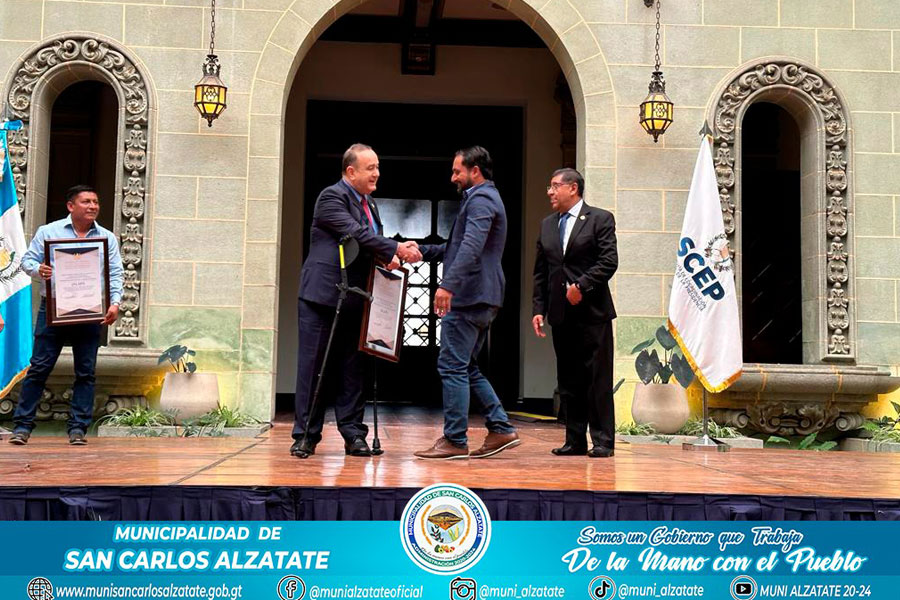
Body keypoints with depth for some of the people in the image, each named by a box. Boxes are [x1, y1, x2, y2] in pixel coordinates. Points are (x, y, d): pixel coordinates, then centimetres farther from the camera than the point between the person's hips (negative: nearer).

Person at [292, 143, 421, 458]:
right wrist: (396, 249, -20)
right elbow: (356, 233, -20)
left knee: (351, 368, 7)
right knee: (313, 365, -1)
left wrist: (391, 255, -6)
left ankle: (353, 433, 11)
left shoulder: (369, 204, 17)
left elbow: (370, 245, 16)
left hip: (352, 300, 7)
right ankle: (306, 435, 5)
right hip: (321, 294, -7)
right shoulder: (331, 196, -9)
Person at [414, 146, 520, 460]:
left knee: (452, 366, -6)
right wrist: (422, 250, 19)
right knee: (467, 367, 15)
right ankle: (501, 429, 14)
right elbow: (456, 248, 29)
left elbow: (471, 247, -27)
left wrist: (448, 285, -36)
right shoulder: (484, 198, 23)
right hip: (482, 299, 11)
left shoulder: (481, 199, -10)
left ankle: (454, 440, -2)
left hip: (469, 297, -11)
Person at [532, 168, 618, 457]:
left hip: (592, 313, -6)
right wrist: (539, 309, 7)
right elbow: (540, 272, 15)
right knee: (568, 381, 8)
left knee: (598, 380, -3)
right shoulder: (547, 225, 17)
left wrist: (581, 286, -17)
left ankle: (603, 441, 2)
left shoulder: (600, 219, 0)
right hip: (561, 314, 6)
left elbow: (609, 261, -9)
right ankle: (575, 440, 14)